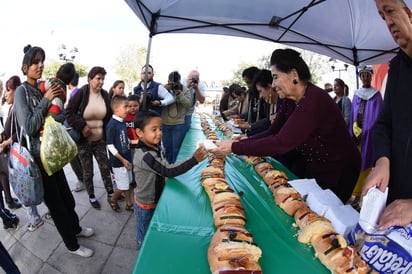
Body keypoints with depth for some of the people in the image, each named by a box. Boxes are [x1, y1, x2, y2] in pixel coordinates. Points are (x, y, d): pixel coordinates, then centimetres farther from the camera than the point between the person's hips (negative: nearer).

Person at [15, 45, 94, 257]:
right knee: (56, 204, 8)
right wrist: (46, 101, -21)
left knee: (67, 197, 20)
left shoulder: (42, 89, 5)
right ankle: (72, 245, 26)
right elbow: (29, 128, -22)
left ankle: (76, 228, 44)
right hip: (37, 157, -6)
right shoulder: (22, 91, -14)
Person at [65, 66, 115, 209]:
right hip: (83, 140, -3)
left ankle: (110, 194, 24)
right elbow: (69, 113, -12)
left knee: (105, 167, 8)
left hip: (100, 139, 3)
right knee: (88, 171, 10)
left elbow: (109, 115, 11)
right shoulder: (81, 93, -14)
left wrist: (106, 129, 5)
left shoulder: (105, 95, -1)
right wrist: (82, 126, -20)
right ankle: (91, 197, 28)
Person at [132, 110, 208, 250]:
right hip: (146, 204, -8)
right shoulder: (145, 156, -36)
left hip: (154, 199, 8)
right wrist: (194, 159, -47)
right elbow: (169, 171, -42)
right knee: (145, 235, 18)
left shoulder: (153, 147, -5)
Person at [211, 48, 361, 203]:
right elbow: (271, 134, -2)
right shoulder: (290, 101, -1)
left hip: (338, 173, -8)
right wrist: (239, 143, -16)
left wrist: (234, 148, -33)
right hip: (315, 169, 8)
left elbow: (281, 143, -36)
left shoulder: (314, 100, -30)